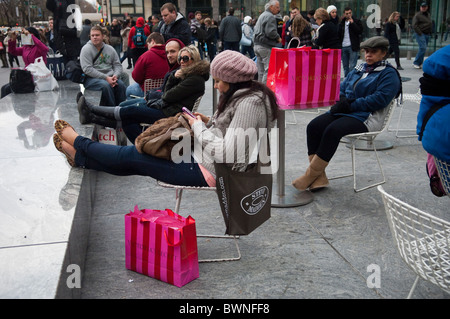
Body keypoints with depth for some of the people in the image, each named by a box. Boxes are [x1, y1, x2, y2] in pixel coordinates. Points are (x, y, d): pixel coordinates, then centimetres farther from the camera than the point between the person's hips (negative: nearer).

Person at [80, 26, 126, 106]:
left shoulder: (110, 49, 15)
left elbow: (117, 65, 14)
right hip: (91, 78, -4)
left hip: (109, 78, 4)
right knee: (106, 85, -34)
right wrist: (105, 78, -19)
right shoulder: (86, 49, 0)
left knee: (121, 85, -26)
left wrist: (115, 76, -10)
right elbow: (87, 69, -11)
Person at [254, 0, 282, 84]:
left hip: (257, 45, 10)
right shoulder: (270, 17, -11)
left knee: (260, 71, 13)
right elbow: (271, 32, -21)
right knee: (268, 70, -8)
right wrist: (278, 38, -4)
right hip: (266, 47, -10)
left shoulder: (262, 15, 20)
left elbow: (256, 29, 24)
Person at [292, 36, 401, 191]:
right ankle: (319, 178, -18)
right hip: (344, 111, 8)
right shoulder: (358, 69, 24)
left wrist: (352, 105, -17)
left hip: (367, 117, -8)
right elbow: (342, 87, 23)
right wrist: (341, 101, -2)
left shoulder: (389, 74, 0)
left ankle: (311, 175, -21)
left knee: (333, 130, -32)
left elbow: (380, 99, -14)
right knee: (314, 126, -16)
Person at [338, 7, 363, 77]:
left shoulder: (357, 21, 3)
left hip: (353, 47, -4)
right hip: (343, 47, 5)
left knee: (352, 66, -8)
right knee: (345, 67, 10)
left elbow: (360, 31, -10)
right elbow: (339, 34, 16)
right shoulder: (342, 22, 15)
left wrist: (352, 23, -12)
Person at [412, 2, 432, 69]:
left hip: (427, 34, 7)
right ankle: (416, 63, -10)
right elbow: (414, 26, -13)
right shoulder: (417, 15, -6)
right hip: (420, 34, -7)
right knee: (423, 48, -17)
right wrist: (420, 33, -16)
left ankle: (419, 63, 13)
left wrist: (430, 32, 12)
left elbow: (431, 24, 25)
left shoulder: (428, 15, 18)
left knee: (423, 49, 7)